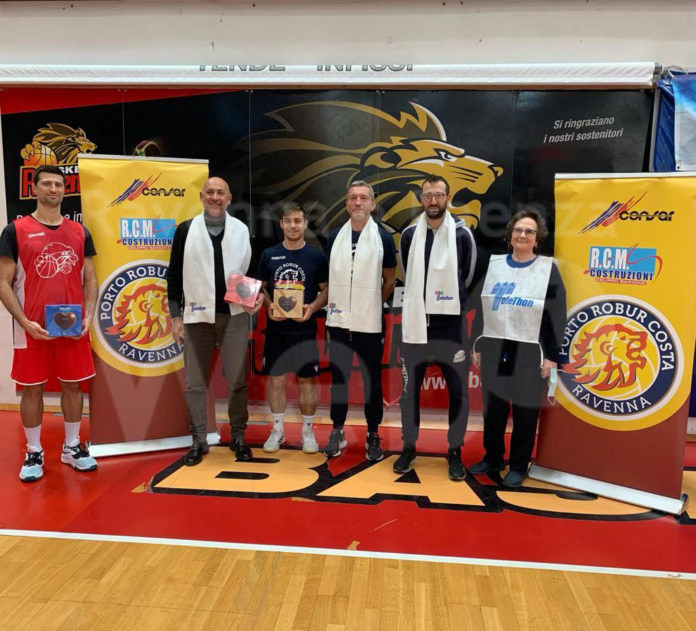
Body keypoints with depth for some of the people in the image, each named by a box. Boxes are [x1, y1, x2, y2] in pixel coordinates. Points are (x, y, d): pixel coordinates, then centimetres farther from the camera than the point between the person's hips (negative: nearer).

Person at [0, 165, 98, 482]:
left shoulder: (80, 232, 8)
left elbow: (90, 280, 10)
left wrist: (88, 317, -5)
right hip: (33, 329, -2)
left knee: (73, 385, 10)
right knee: (32, 389, 7)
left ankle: (72, 447, 25)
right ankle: (33, 452, 22)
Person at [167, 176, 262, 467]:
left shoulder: (242, 230, 7)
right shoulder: (186, 230, 4)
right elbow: (174, 274, 5)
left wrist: (257, 294, -7)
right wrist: (175, 315, 1)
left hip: (234, 315, 0)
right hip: (197, 315, 0)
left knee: (237, 379, 4)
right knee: (195, 382, 5)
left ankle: (238, 436, 19)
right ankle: (198, 440, 19)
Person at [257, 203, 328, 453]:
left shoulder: (316, 256, 0)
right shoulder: (269, 255, 5)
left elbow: (326, 291, 2)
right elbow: (260, 288, 10)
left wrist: (312, 307, -16)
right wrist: (269, 306, -10)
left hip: (305, 329, -1)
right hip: (276, 329, 2)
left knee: (307, 380, 5)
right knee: (276, 379, 8)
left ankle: (308, 431, 20)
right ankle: (277, 430, 23)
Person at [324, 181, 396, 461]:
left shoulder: (383, 238, -3)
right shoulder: (334, 237, 5)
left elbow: (390, 280, 6)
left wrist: (372, 304, 7)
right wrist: (334, 301, 7)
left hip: (369, 323, -2)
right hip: (339, 321, 3)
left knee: (372, 381, 6)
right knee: (338, 379, 10)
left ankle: (373, 436, 19)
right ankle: (337, 432, 23)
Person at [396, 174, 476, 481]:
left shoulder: (462, 235, -3)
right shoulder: (409, 235, 3)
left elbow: (467, 280, 5)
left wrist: (449, 306, 7)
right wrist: (422, 305, 10)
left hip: (451, 326, -1)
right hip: (415, 325, 2)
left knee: (458, 392, 6)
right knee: (409, 390, 10)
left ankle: (455, 452, 22)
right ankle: (409, 448, 26)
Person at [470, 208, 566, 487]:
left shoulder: (548, 269, -2)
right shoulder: (493, 264, 8)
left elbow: (557, 315, -4)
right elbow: (481, 307, 9)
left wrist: (552, 356, -8)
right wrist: (476, 345, 7)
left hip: (529, 354, -3)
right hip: (493, 349, 3)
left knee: (525, 411, 7)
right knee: (492, 407, 12)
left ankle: (519, 465, 24)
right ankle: (492, 458, 31)